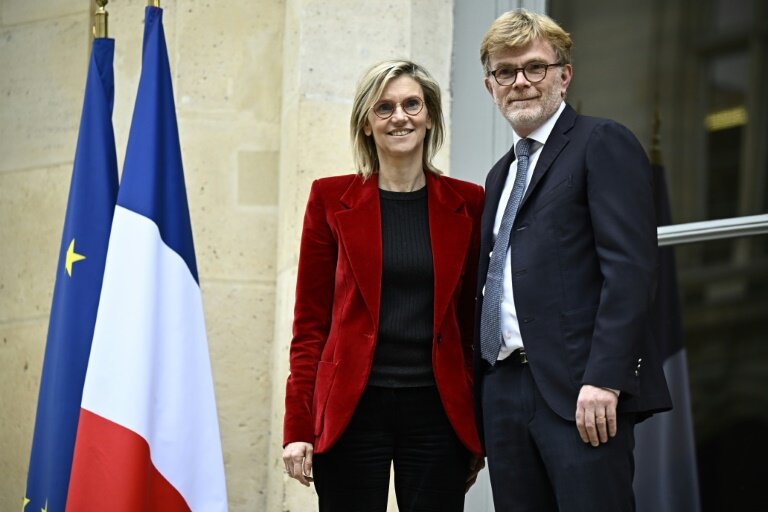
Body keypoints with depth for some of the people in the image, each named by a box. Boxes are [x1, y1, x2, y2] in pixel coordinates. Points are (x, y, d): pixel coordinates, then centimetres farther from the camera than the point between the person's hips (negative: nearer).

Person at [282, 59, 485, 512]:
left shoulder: (467, 204, 6)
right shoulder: (332, 199, 3)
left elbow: (473, 323, 10)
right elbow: (310, 322, 3)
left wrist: (479, 429, 7)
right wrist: (298, 427, -3)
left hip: (436, 411, 1)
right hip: (351, 410, -1)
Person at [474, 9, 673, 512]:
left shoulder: (603, 144, -1)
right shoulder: (501, 174, 24)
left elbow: (631, 267, -12)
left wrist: (604, 378, -21)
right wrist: (480, 395, 15)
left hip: (581, 392, -7)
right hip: (503, 390, 7)